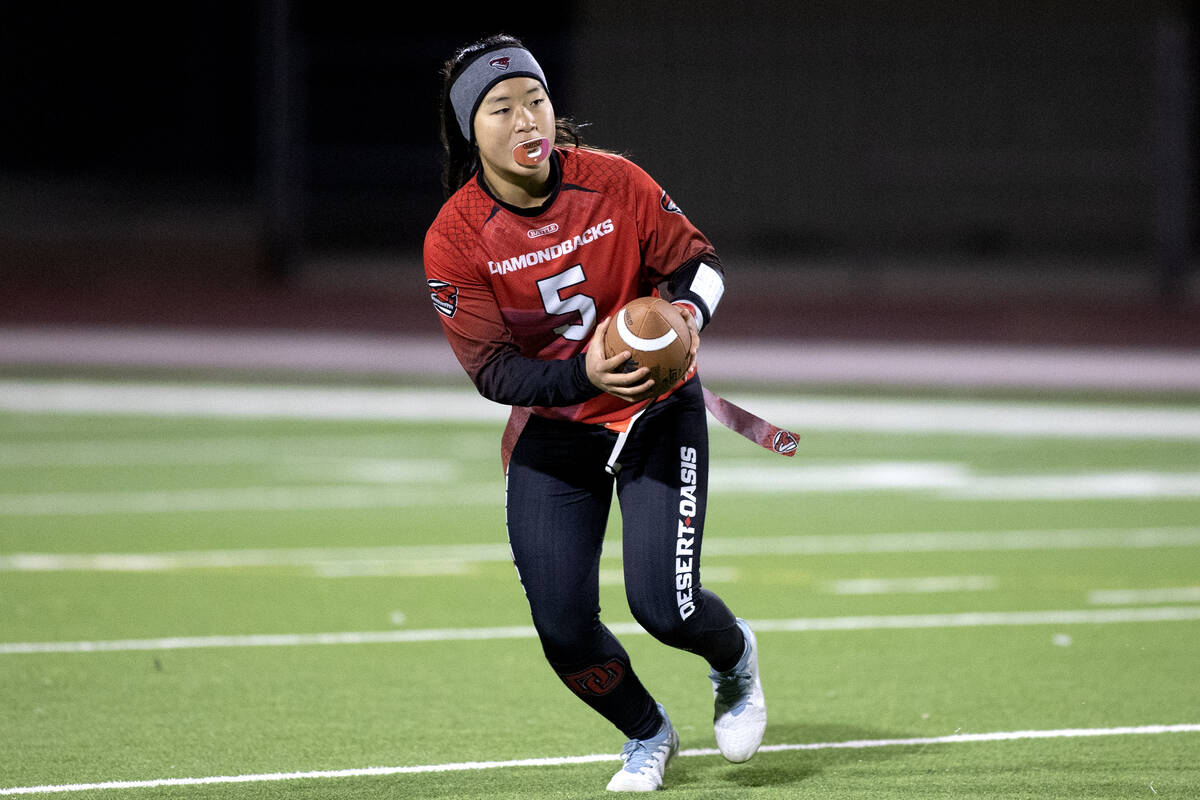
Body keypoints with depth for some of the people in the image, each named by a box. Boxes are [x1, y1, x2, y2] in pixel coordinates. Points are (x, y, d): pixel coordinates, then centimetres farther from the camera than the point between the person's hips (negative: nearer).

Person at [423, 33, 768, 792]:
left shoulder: (614, 184, -16)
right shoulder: (455, 240, -18)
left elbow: (699, 259, -4)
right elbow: (493, 370, -17)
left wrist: (689, 311, -27)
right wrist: (583, 375, -34)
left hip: (660, 415, -1)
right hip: (551, 433, 1)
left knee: (664, 607, -14)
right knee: (564, 629, -4)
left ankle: (735, 659, 25)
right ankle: (647, 736, 28)